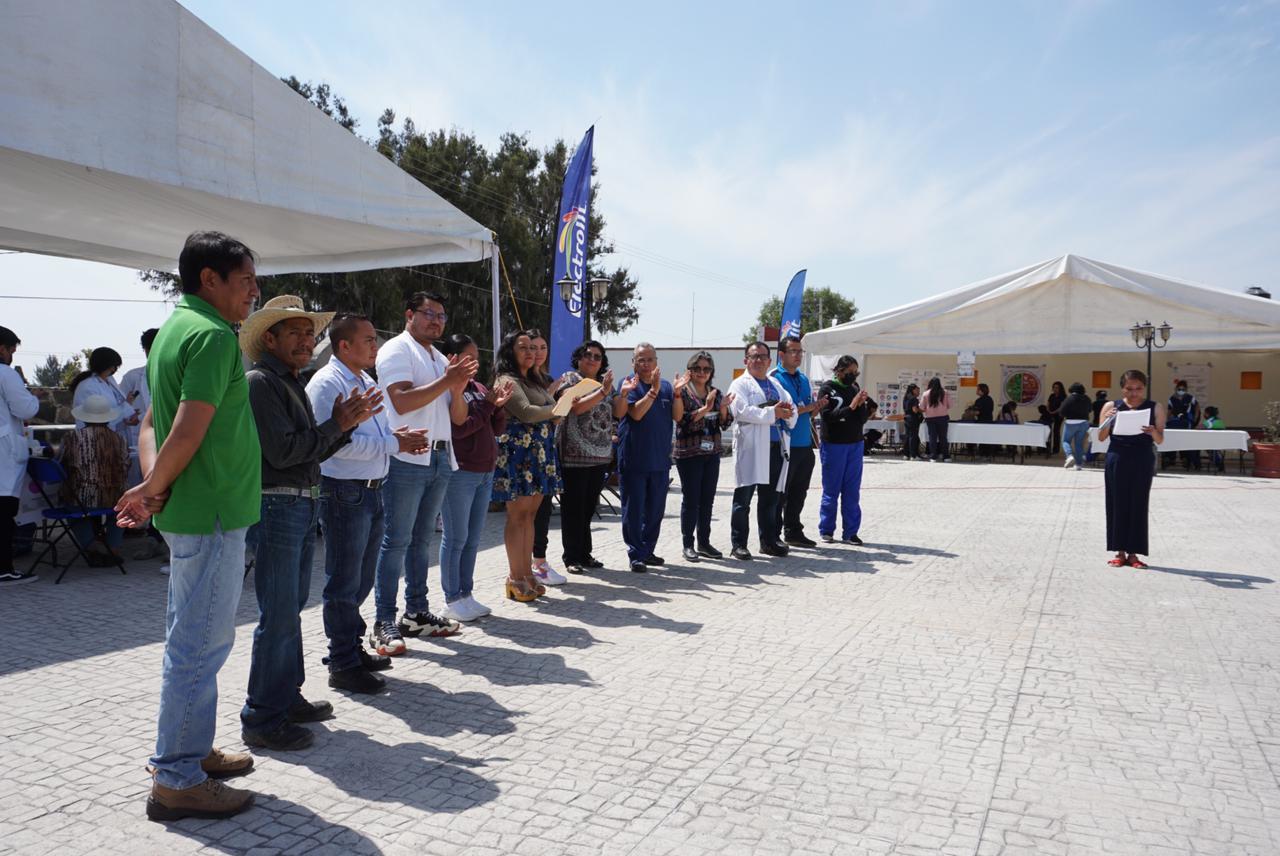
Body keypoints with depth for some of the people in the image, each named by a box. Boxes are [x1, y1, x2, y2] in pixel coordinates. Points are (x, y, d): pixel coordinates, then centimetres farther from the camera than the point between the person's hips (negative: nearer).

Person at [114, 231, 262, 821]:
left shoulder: (173, 329, 15)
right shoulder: (213, 335, -16)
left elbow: (152, 423, 12)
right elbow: (190, 431, -24)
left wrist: (153, 485, -2)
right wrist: (154, 488, -10)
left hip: (188, 511, 10)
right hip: (212, 512, -10)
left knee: (192, 640, 19)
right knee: (199, 645, -1)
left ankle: (191, 751, 32)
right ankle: (176, 781, 9)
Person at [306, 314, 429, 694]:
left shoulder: (367, 381, 16)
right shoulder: (327, 383, -14)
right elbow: (335, 442, -24)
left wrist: (399, 436, 3)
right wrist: (393, 443, -20)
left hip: (371, 492, 9)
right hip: (344, 494, -9)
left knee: (361, 581, 18)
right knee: (344, 584, 0)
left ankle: (353, 648, 32)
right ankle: (343, 665, 10)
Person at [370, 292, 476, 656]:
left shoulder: (440, 358, 20)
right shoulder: (396, 350, -4)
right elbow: (402, 401, -18)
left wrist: (460, 386, -3)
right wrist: (447, 380, -17)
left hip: (440, 458, 8)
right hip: (407, 458, -8)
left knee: (423, 538, 12)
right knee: (396, 540, -5)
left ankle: (416, 612, 21)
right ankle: (384, 622, 0)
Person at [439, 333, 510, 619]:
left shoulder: (479, 388, 13)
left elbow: (498, 428, 14)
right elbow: (458, 428, -19)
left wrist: (498, 406, -4)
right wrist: (487, 406, -13)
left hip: (485, 472, 7)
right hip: (460, 473, -7)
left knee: (473, 538, 12)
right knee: (456, 538, 1)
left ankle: (466, 594, 21)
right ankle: (452, 600, 10)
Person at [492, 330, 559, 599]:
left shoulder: (533, 381, 20)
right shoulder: (507, 380, -8)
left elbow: (546, 412, 17)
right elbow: (527, 413, -19)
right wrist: (558, 408, -6)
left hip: (539, 455, 8)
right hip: (518, 454, -8)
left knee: (529, 515, 9)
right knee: (518, 515, -4)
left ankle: (527, 574, 15)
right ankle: (516, 579, 2)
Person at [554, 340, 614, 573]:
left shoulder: (605, 383, 17)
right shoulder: (569, 379, -2)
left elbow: (616, 413, 18)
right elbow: (576, 407, -19)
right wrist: (602, 393, -22)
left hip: (600, 456, 6)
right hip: (574, 455, -6)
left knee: (588, 507, 11)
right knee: (573, 508, -2)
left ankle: (584, 554, 20)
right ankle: (571, 557, 6)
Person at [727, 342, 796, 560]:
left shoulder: (776, 385, 21)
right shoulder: (740, 384, 0)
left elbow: (791, 409, 16)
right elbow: (742, 410, -16)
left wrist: (787, 411, -8)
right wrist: (772, 413, -15)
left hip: (777, 448, 6)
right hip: (750, 448, -6)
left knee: (770, 499, 13)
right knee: (743, 499, -2)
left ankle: (769, 541, 23)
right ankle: (739, 545, 3)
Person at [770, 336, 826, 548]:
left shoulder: (804, 379, 17)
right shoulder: (773, 378, -7)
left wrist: (816, 407, -1)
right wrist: (805, 408, -15)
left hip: (804, 444, 7)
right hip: (782, 445, -7)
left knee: (799, 492, 13)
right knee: (779, 493, -2)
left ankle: (793, 532, 24)